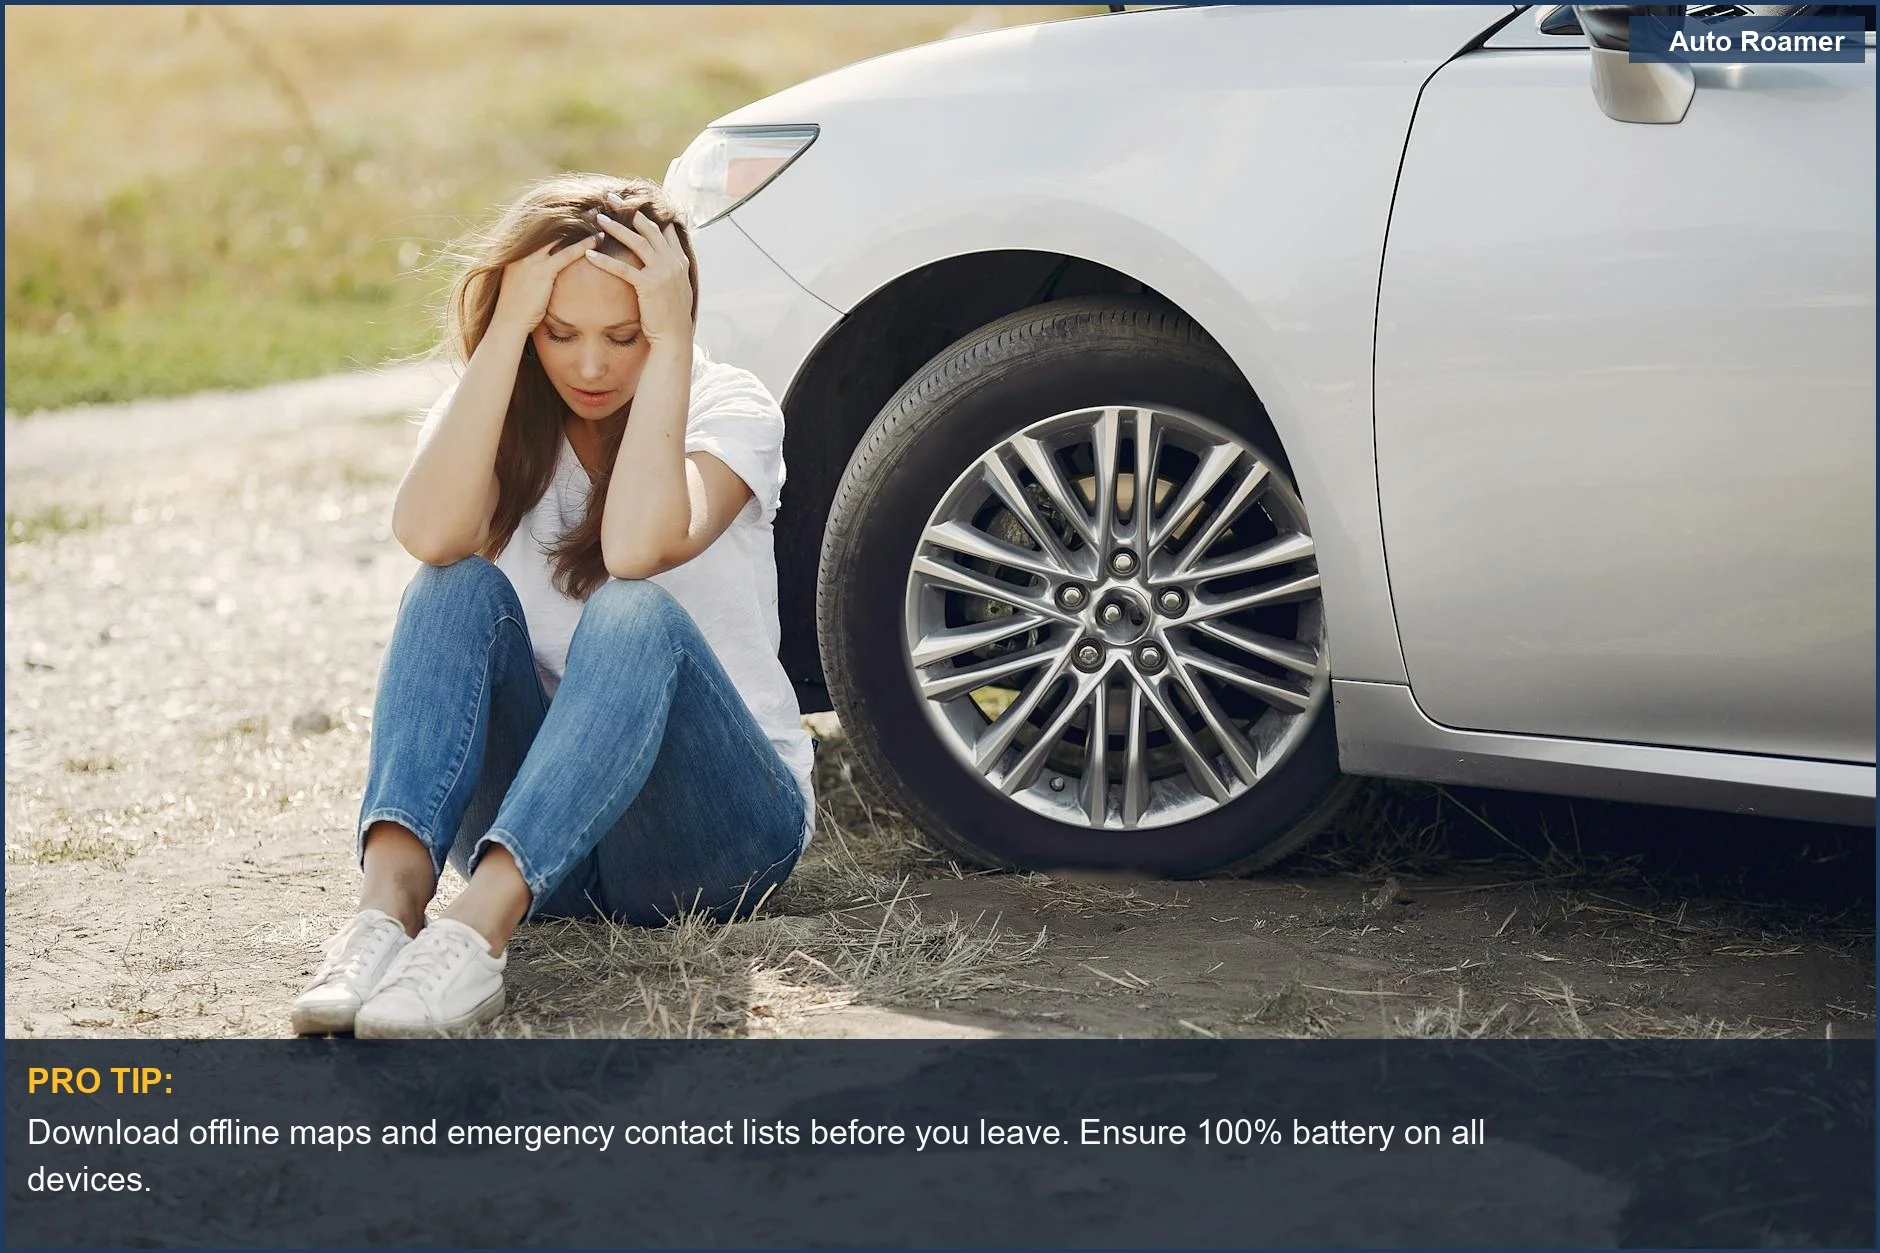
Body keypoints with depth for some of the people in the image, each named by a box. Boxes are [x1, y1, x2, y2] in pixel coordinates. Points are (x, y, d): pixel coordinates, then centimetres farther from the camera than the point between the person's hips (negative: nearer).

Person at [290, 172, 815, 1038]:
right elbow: (431, 534, -23)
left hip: (719, 824, -3)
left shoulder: (729, 409, -5)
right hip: (536, 815, 3)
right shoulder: (494, 415, 3)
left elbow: (636, 547, -28)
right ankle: (389, 902, -46)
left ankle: (478, 929, -53)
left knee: (634, 617, -33)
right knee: (460, 588, -24)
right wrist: (508, 328, -21)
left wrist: (670, 340, -24)